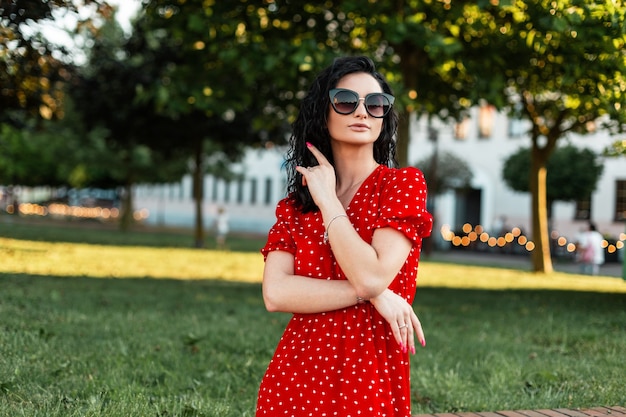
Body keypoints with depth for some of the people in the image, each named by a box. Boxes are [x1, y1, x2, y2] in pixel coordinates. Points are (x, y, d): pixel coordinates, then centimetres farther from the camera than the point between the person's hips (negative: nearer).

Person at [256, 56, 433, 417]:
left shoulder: (404, 184, -3)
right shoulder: (294, 205, 6)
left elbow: (372, 276, -17)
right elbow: (275, 293, -9)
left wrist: (327, 199, -9)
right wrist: (368, 293, -17)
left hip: (371, 382, -3)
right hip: (295, 377, 3)